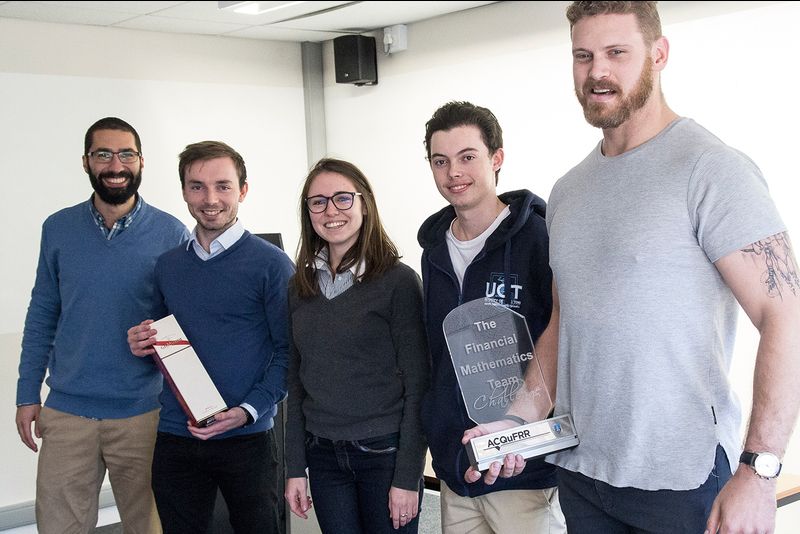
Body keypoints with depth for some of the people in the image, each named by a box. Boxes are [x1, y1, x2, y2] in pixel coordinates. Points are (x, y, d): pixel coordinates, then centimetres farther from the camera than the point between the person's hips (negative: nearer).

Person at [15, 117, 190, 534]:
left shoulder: (171, 233, -3)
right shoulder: (58, 229, 4)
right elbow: (42, 316, 9)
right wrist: (27, 394, 6)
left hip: (142, 412, -1)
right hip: (66, 411, 2)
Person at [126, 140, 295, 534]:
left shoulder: (271, 263, -5)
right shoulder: (167, 265, 10)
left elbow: (289, 350, -8)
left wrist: (249, 410, -19)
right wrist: (142, 346, -2)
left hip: (246, 439, -4)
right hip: (174, 439, 4)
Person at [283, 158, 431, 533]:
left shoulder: (398, 281, -8)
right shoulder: (300, 287, 7)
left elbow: (418, 386, -9)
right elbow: (296, 382, 11)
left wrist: (408, 476, -12)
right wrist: (295, 468, 7)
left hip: (384, 451, -4)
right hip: (323, 456, 4)